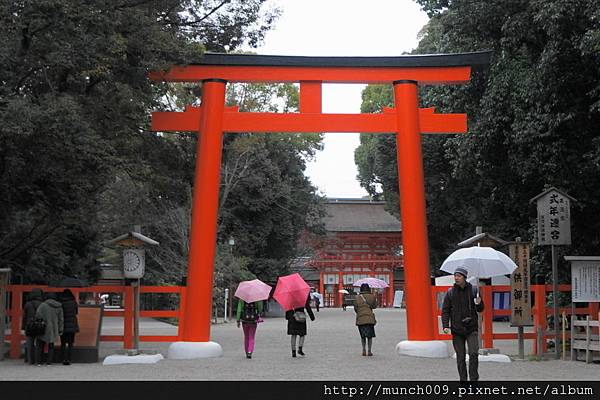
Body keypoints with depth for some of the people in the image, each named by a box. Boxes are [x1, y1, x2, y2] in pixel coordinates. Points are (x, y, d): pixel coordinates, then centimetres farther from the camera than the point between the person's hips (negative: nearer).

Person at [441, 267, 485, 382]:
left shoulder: (473, 290, 3)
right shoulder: (450, 292, 3)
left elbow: (480, 309, 11)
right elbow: (445, 310, 4)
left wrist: (479, 303, -12)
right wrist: (445, 326, -9)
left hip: (471, 329, -1)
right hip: (457, 329, 1)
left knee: (474, 353, -11)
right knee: (460, 357, 5)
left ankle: (474, 378, -1)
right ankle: (463, 379, 12)